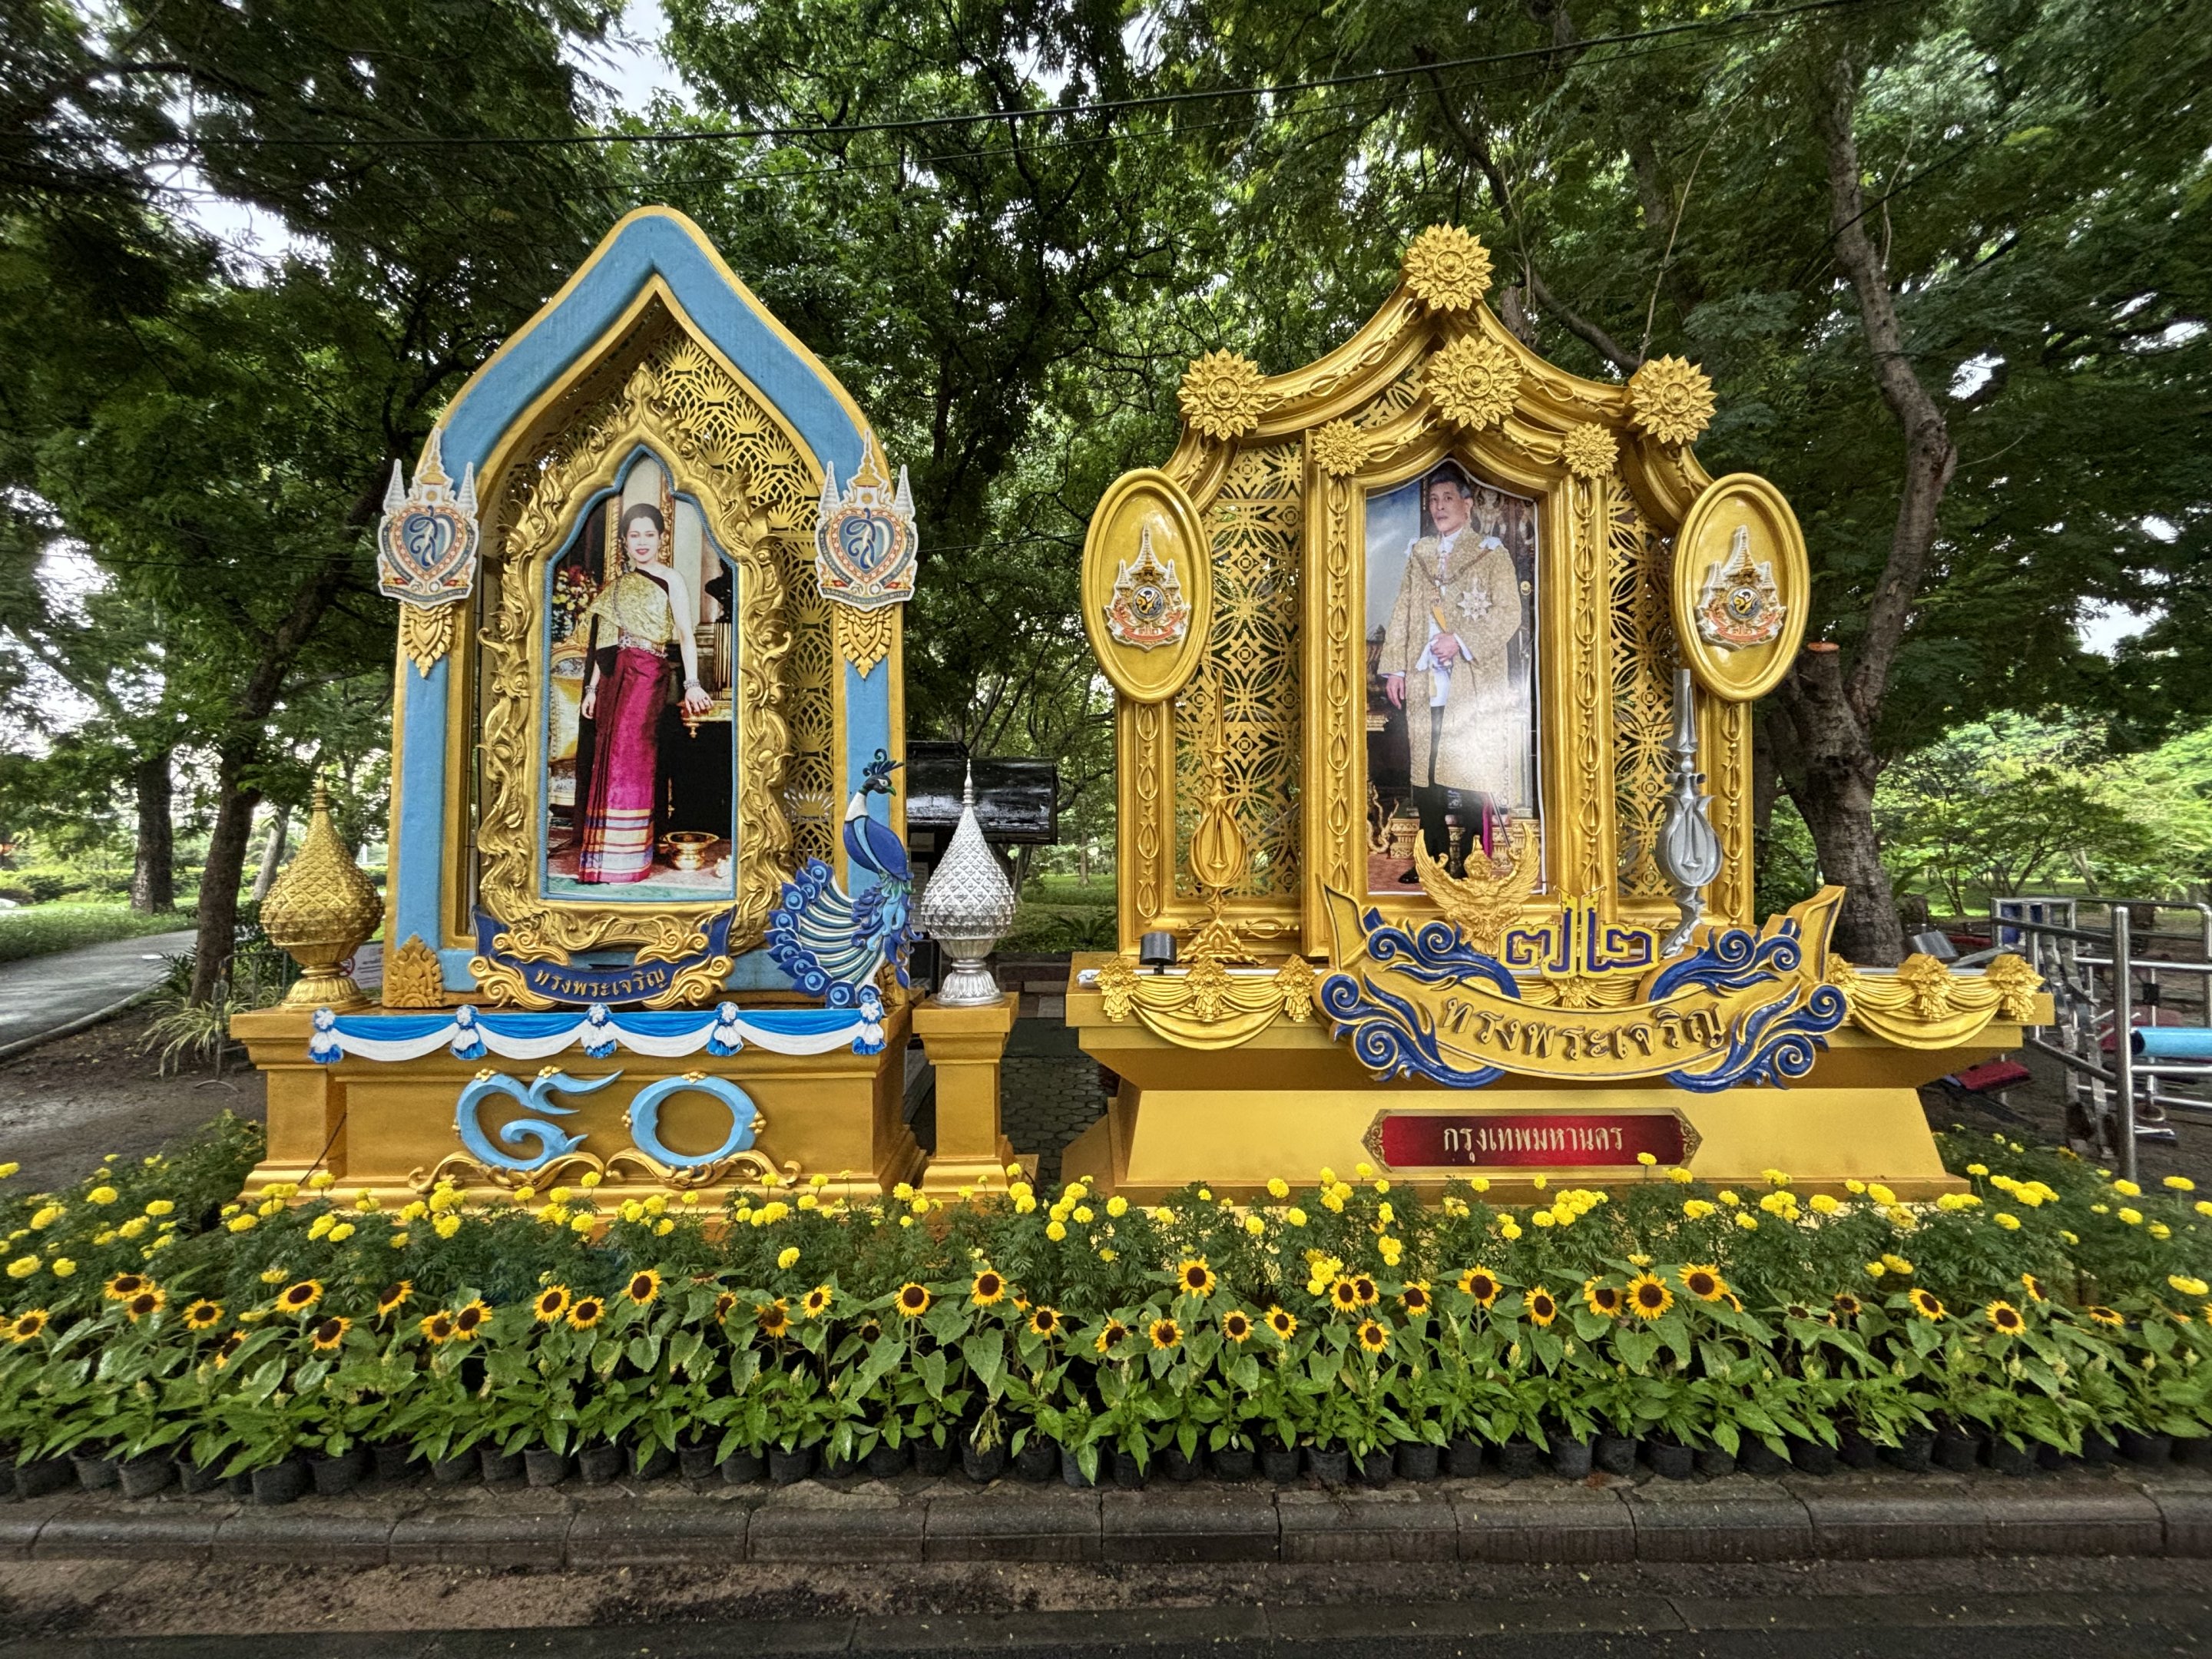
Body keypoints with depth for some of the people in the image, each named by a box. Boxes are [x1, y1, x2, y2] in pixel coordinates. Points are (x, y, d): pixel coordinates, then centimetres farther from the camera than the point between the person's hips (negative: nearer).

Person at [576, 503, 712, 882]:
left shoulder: (670, 581, 2)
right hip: (615, 677, 6)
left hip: (648, 675, -6)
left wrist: (692, 683, -19)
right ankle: (607, 855, 11)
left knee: (630, 758, -11)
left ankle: (627, 859, -6)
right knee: (609, 759, 4)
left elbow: (686, 635, -8)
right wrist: (592, 688, 15)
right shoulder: (616, 587, 18)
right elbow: (605, 643, 19)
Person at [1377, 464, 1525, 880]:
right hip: (1423, 686, 4)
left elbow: (1509, 614, -5)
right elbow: (1401, 613, 15)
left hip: (1472, 685, -4)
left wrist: (1460, 640, -15)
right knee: (1423, 773, 5)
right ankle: (1435, 859, 16)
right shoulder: (1418, 552, 16)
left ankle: (1474, 863, 8)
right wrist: (1394, 667, 7)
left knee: (1472, 777, -3)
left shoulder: (1491, 551, 3)